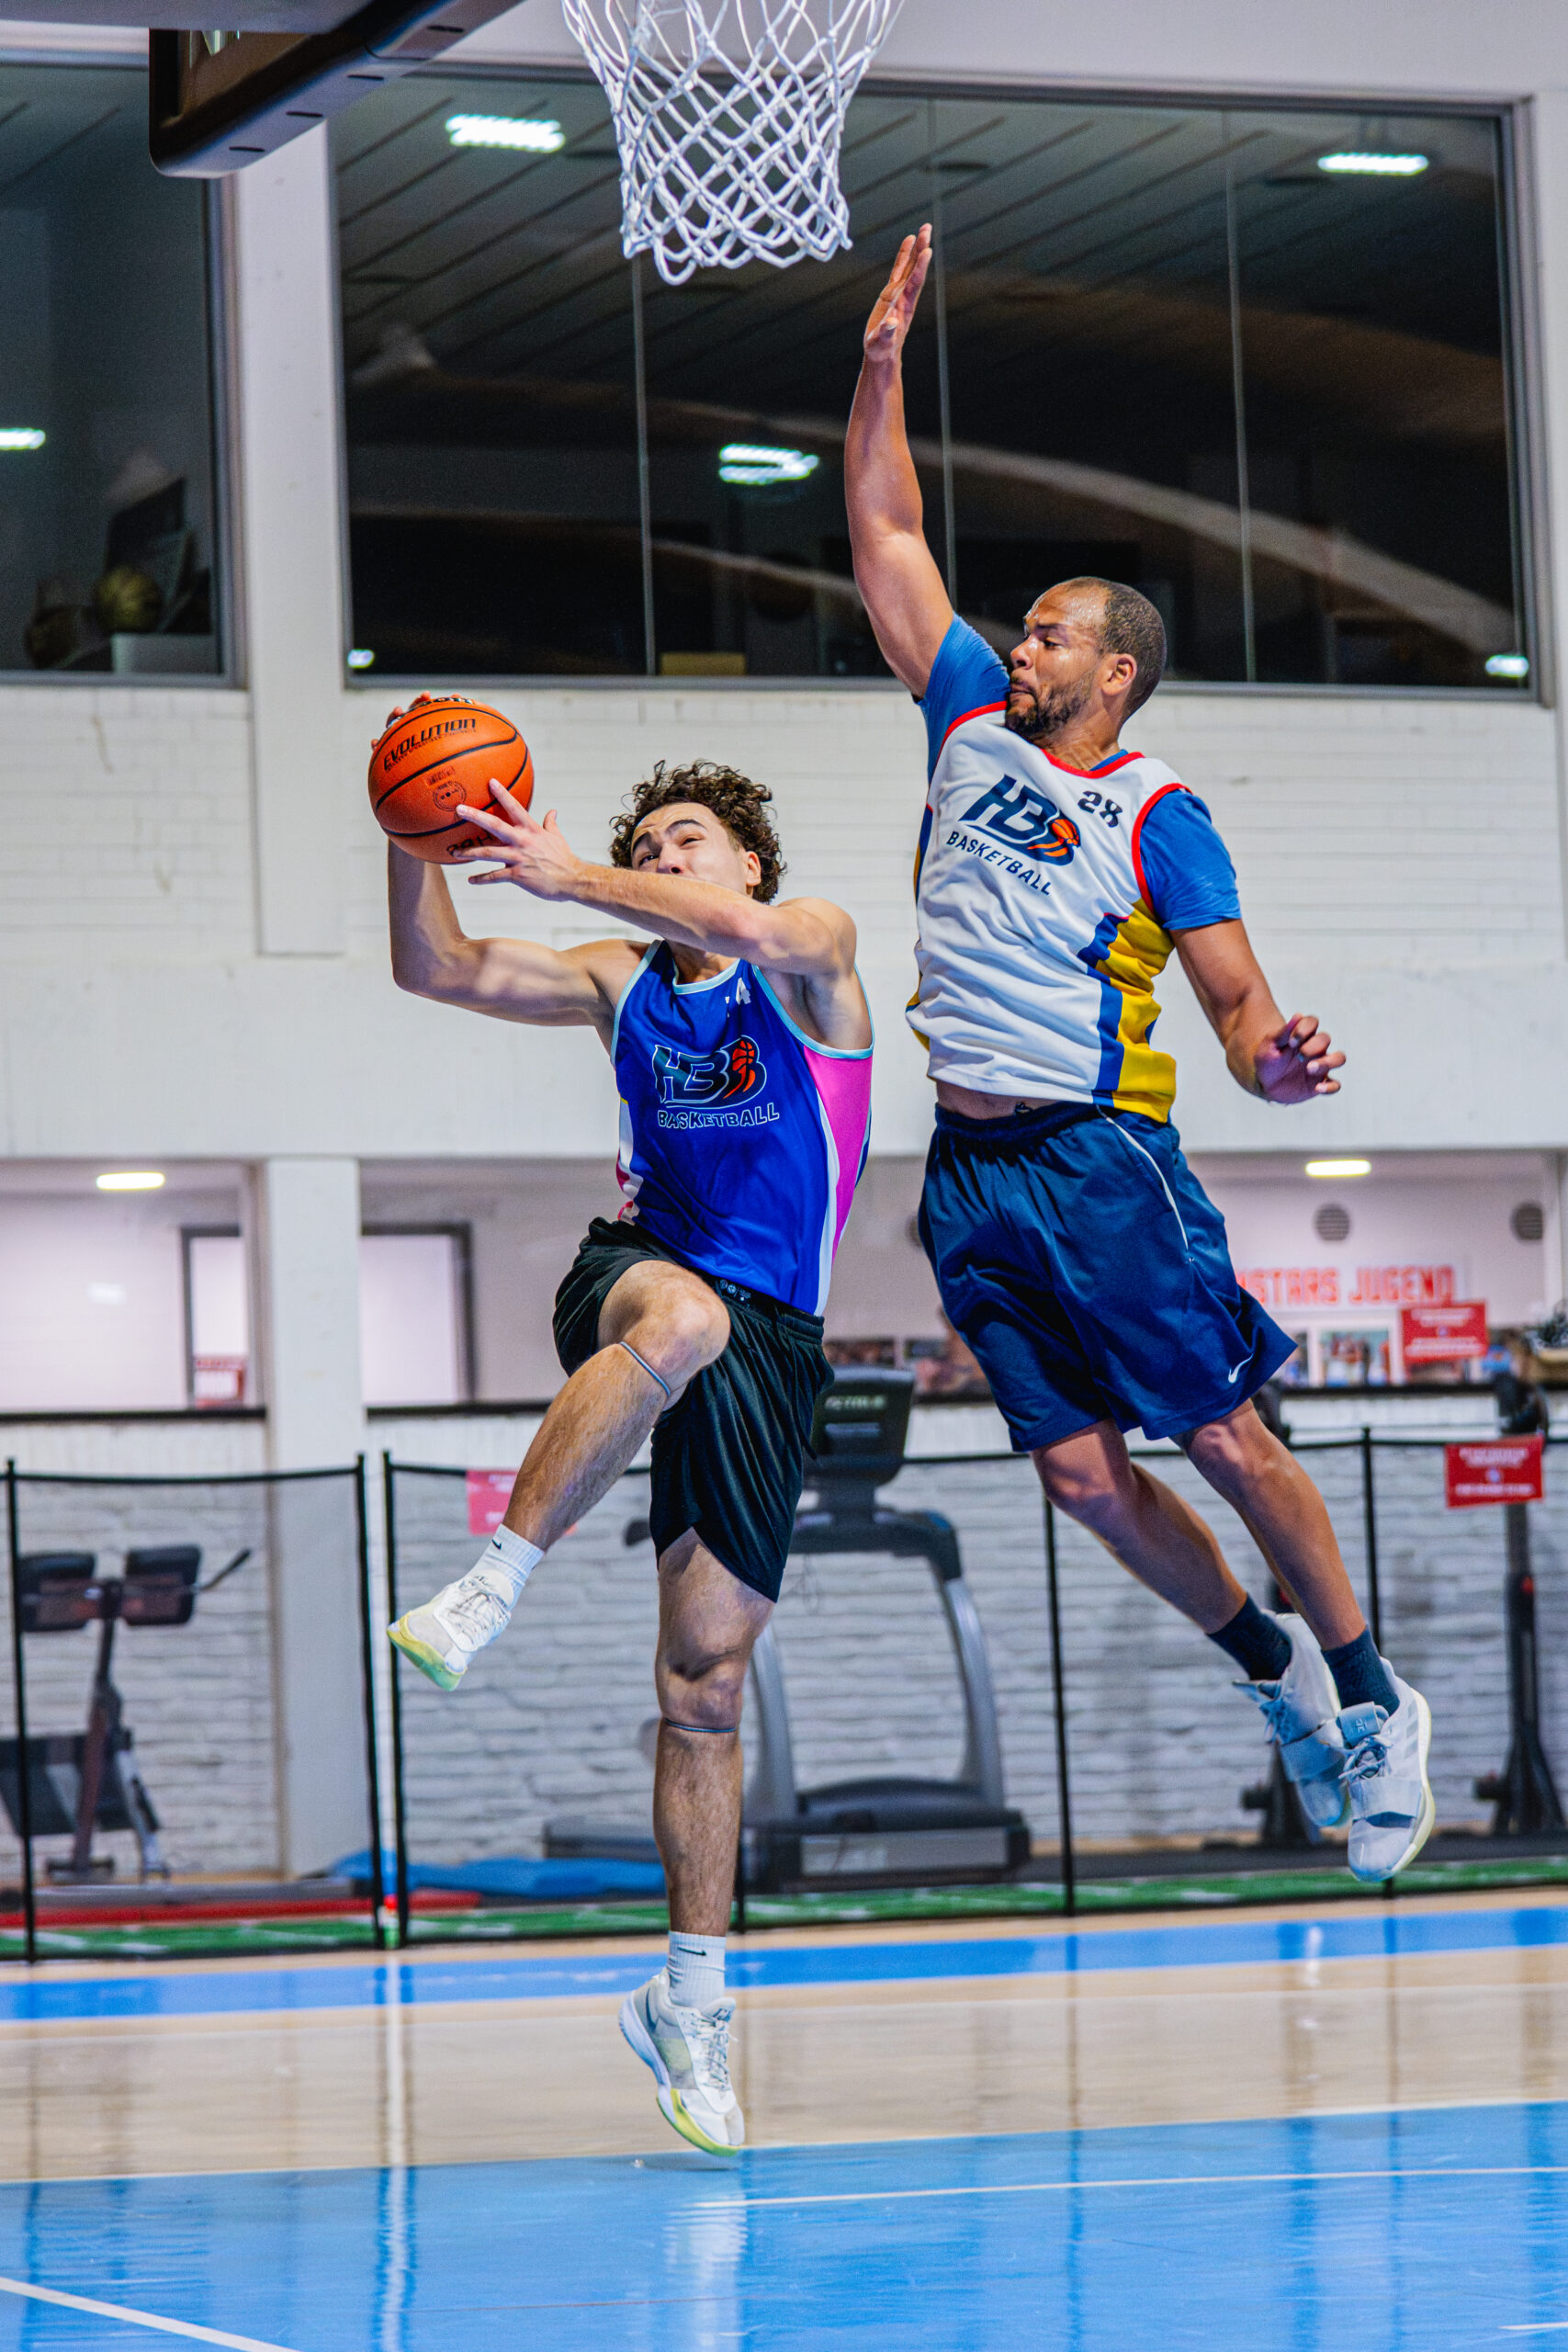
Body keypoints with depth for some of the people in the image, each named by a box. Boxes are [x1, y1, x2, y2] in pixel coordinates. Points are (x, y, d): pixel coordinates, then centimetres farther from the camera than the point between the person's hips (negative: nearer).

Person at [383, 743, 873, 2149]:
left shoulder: (815, 949, 4)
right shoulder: (621, 982, 16)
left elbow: (746, 930, -21)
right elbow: (438, 971, 9)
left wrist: (569, 875, -22)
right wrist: (417, 845, -7)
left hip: (769, 1342, -1)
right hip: (636, 1279, 1)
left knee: (706, 1679, -2)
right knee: (683, 1317, -40)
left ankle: (692, 1999, 9)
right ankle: (491, 1588, -41)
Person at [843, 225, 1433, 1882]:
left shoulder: (1157, 815, -4)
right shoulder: (974, 723, 11)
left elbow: (1239, 999, -11)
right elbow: (886, 539, 14)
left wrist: (1274, 1062, -34)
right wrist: (883, 365, 8)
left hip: (1101, 1165, -5)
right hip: (972, 1175, 5)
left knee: (1227, 1444, -4)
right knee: (1080, 1472, 3)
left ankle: (1374, 1702, 10)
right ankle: (1278, 1675, 21)